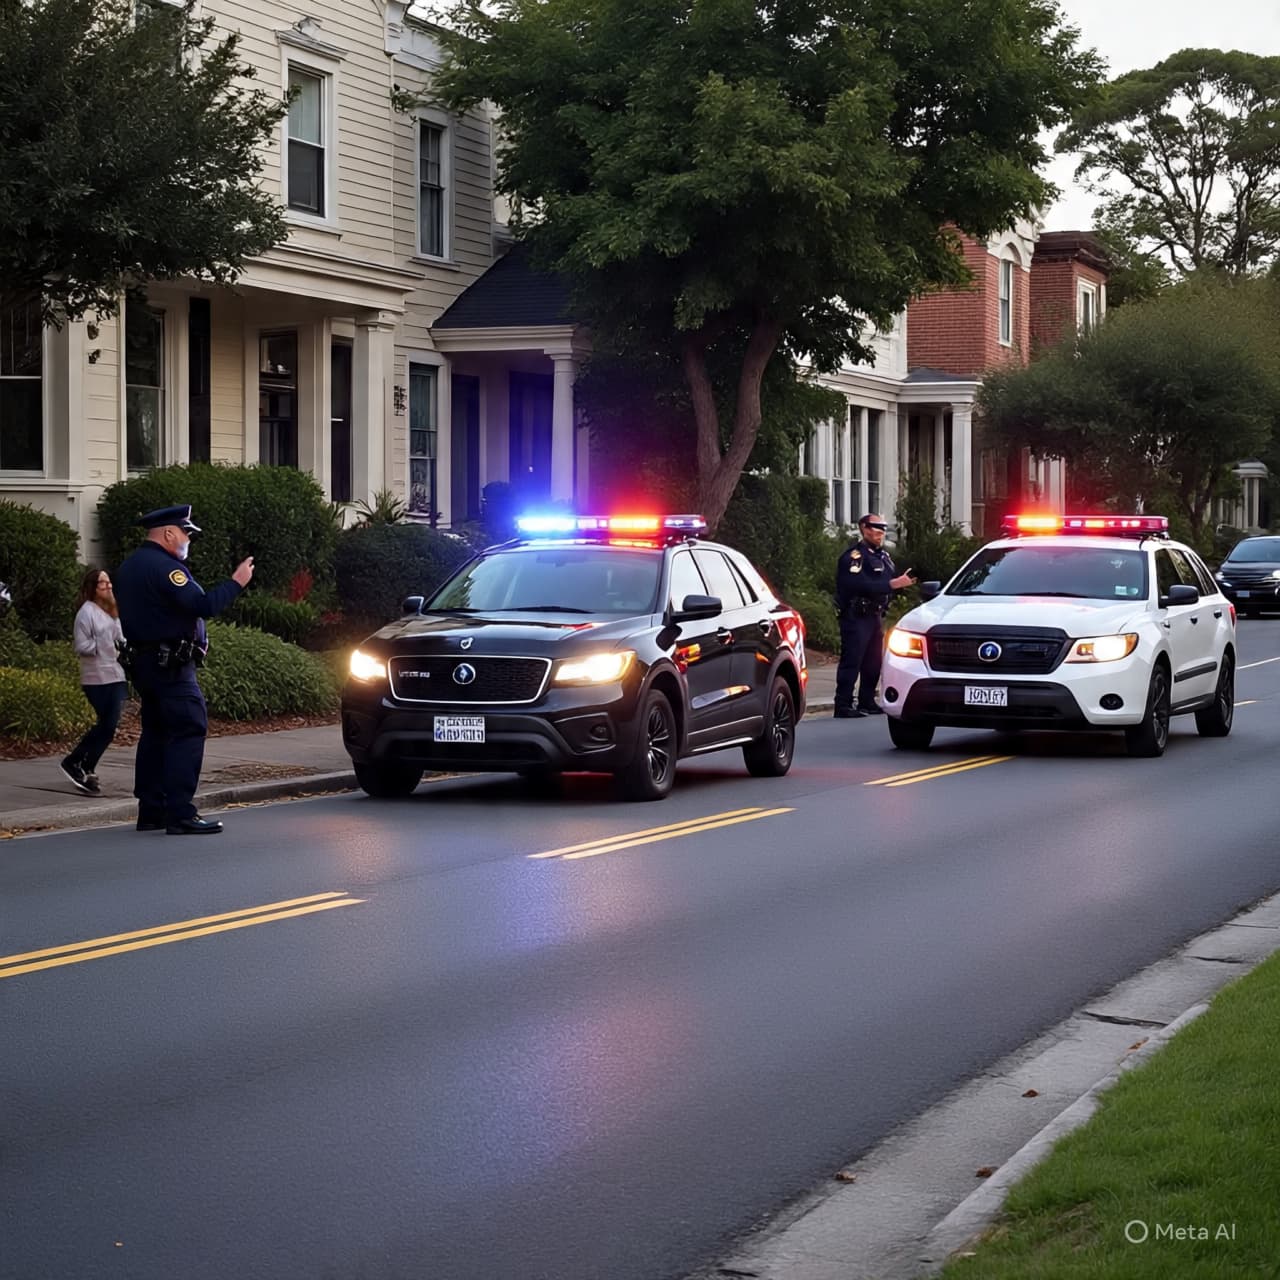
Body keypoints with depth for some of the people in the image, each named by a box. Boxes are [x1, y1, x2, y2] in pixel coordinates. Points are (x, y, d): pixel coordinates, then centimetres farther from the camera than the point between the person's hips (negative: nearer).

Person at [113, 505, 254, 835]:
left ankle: (151, 811, 15)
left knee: (155, 733, 13)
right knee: (187, 733, -11)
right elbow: (203, 605, -23)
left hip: (143, 661, 10)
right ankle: (181, 814, -16)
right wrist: (236, 582, -13)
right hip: (171, 666, -10)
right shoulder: (164, 567, -16)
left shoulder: (130, 567, 16)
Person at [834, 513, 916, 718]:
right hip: (855, 617, -9)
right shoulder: (854, 556, -13)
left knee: (873, 662, 12)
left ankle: (867, 701, 21)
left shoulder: (883, 555, 18)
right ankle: (843, 705, -10)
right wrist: (892, 584, -27)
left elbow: (888, 581, 17)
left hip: (874, 615, 9)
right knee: (851, 662, -10)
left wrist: (902, 582, -2)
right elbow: (860, 585, -26)